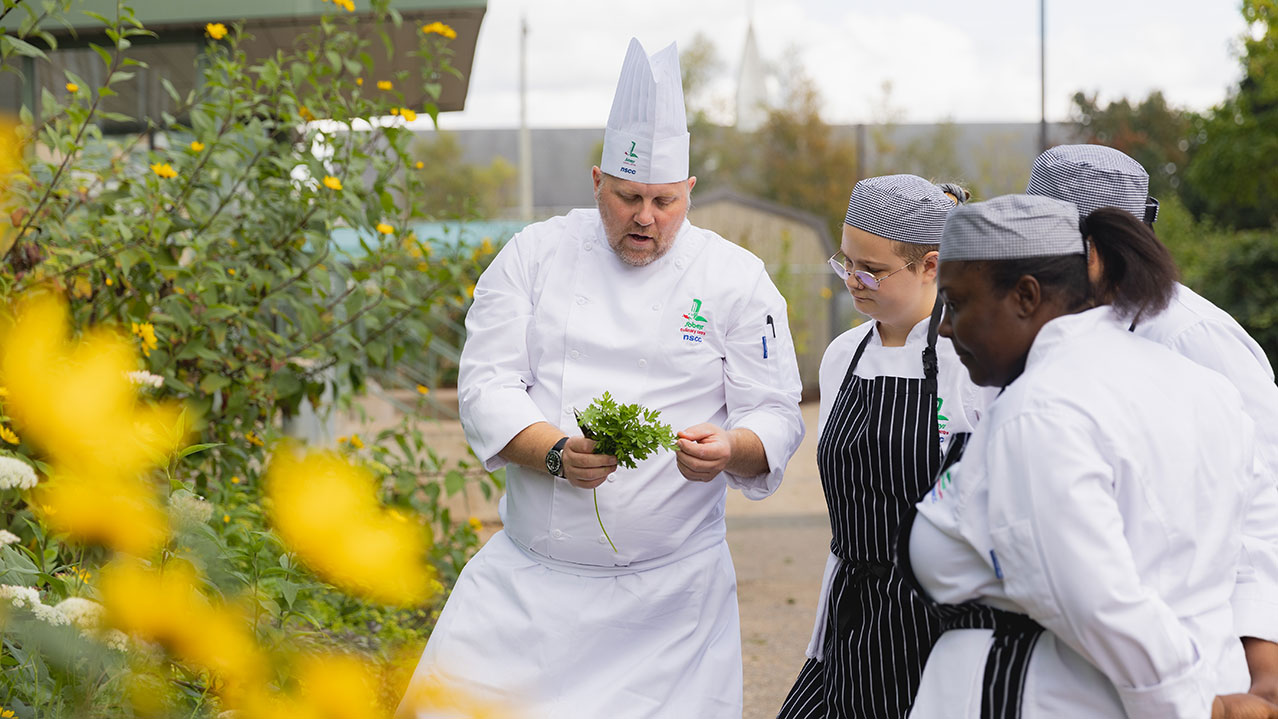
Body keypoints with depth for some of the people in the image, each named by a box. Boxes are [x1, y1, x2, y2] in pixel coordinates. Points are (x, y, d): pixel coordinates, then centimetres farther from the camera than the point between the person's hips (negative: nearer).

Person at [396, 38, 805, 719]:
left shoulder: (736, 279, 0)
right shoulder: (535, 254, 3)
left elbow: (776, 416, -1)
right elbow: (485, 388, -3)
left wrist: (730, 450, -24)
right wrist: (557, 453, -21)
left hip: (671, 589, -1)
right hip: (526, 579, 1)